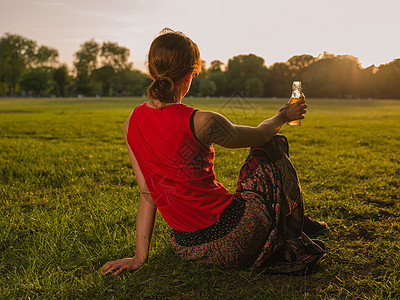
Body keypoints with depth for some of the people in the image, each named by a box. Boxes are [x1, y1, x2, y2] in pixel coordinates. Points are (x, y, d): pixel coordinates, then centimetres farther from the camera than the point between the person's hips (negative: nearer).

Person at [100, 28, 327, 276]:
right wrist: (283, 116, 20)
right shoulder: (200, 122, -22)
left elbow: (148, 193, 3)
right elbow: (259, 135, -1)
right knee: (273, 146, 17)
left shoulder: (132, 123, -2)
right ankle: (296, 228, 33)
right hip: (232, 242, -7)